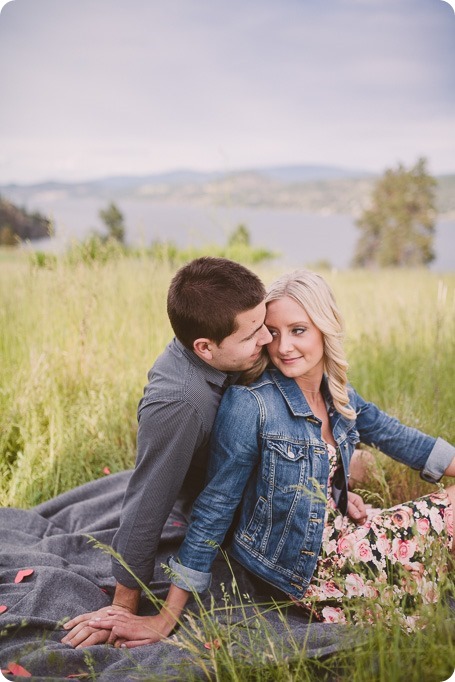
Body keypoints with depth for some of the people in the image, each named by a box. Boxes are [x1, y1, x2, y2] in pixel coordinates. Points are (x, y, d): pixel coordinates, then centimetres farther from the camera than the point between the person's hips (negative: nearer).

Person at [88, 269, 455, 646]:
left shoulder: (339, 395, -1)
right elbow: (214, 508, -18)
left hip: (336, 537, 7)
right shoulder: (250, 404, -22)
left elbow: (396, 437, 13)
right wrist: (167, 617, -15)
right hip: (300, 566, -7)